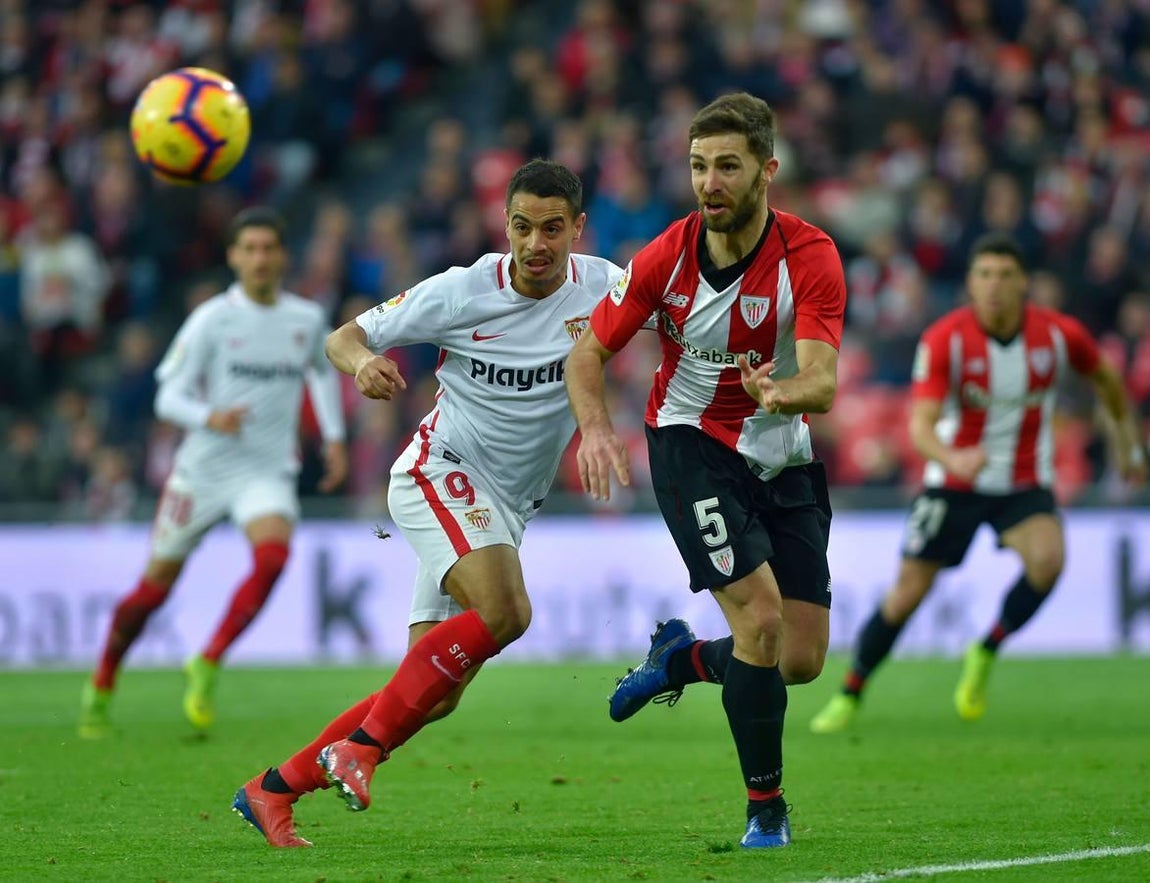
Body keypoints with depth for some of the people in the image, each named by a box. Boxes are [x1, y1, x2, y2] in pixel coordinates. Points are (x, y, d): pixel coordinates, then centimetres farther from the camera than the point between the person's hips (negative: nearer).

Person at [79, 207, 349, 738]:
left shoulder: (307, 320, 4)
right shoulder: (212, 319, -8)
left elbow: (322, 369, 28)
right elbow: (168, 398, -10)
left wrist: (334, 437, 20)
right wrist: (210, 417, -30)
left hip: (268, 472, 2)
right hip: (203, 469, -2)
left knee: (273, 556, -28)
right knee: (155, 588, 6)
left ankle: (206, 667, -14)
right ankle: (101, 687, 27)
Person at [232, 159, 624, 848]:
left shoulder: (600, 285, -4)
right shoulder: (461, 292, -11)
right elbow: (347, 336, -3)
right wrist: (362, 361, -28)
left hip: (507, 509, 5)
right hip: (441, 473, -5)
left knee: (435, 698, 1)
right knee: (505, 612, -31)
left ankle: (273, 790, 10)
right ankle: (362, 745, -21)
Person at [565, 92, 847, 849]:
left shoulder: (809, 257, -17)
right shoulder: (667, 256, -13)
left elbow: (822, 384, -28)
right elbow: (588, 352, -2)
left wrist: (781, 393, -51)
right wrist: (596, 427, -21)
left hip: (785, 461, 2)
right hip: (693, 445, -2)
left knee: (803, 660, -1)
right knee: (760, 615, -20)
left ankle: (680, 658, 33)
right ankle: (766, 807, -3)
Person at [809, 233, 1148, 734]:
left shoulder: (1060, 334, -12)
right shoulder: (944, 339, -19)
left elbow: (1104, 376, 11)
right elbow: (920, 425, -27)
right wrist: (953, 459, -48)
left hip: (1026, 485, 1)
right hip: (954, 482, -1)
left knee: (1047, 560, -29)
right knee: (907, 593, -2)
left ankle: (985, 654, -4)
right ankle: (849, 696, 18)